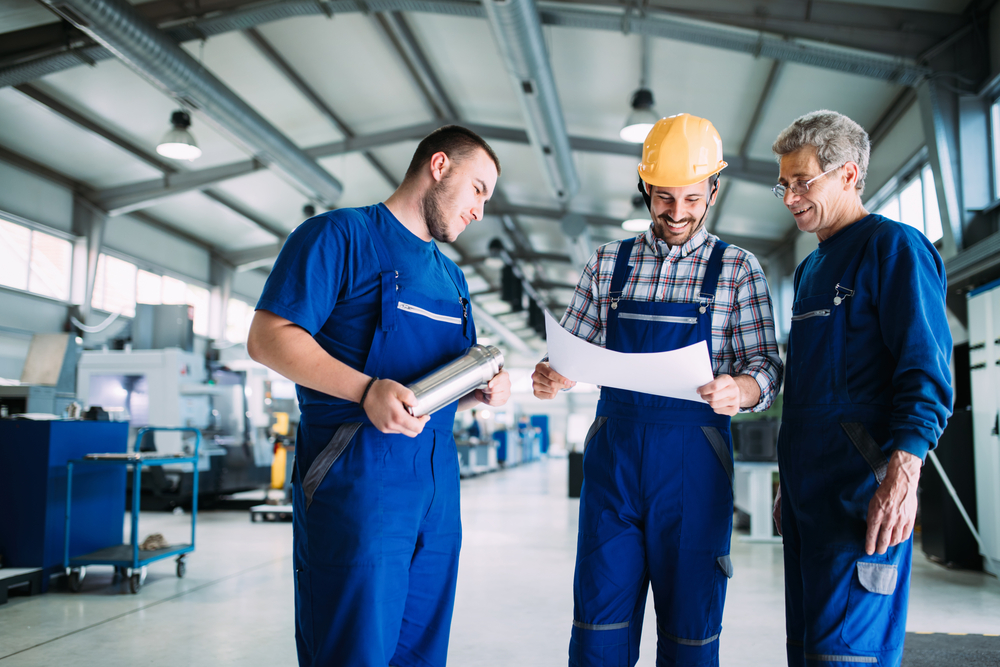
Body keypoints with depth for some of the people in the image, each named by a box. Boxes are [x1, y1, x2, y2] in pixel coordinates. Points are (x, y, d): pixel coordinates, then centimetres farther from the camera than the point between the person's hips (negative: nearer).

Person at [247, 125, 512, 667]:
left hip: (437, 478, 8)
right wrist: (367, 390, -22)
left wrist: (485, 390, 4)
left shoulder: (451, 277, 23)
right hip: (356, 469, -7)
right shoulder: (340, 234, -1)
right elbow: (268, 338, -10)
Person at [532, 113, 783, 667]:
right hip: (613, 452, 2)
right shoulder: (608, 263, 11)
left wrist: (741, 389, -23)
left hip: (695, 461, -1)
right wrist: (550, 376, -10)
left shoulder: (738, 268, 6)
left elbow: (766, 367, 0)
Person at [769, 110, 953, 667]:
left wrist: (901, 474, -24)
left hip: (862, 491, -9)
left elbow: (925, 371, -14)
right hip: (809, 490, 9)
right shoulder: (812, 268, 21)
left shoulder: (894, 246, -5)